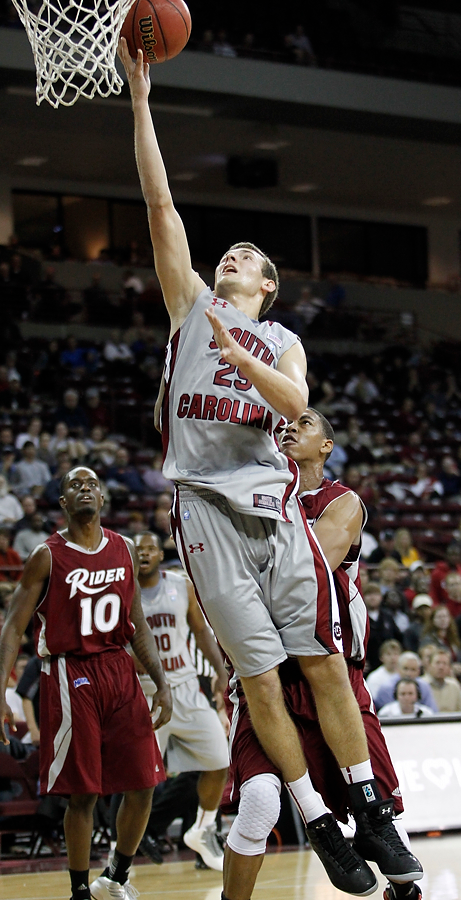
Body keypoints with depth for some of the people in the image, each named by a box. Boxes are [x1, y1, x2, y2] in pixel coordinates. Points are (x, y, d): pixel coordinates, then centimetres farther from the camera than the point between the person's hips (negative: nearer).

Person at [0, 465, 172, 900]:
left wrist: (162, 682, 6)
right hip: (69, 674, -5)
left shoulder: (124, 550, 8)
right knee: (82, 794, -3)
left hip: (119, 671, 5)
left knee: (142, 786, 2)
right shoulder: (47, 557, -6)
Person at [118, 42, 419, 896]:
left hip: (274, 503, 1)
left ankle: (368, 808, 6)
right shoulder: (189, 303, 15)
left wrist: (239, 356, -19)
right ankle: (318, 827, 2)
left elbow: (295, 402, -4)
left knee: (324, 662, -2)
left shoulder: (282, 342, 18)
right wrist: (140, 100, 3)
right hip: (207, 506, -1)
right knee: (259, 679, -3)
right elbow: (160, 202, 8)